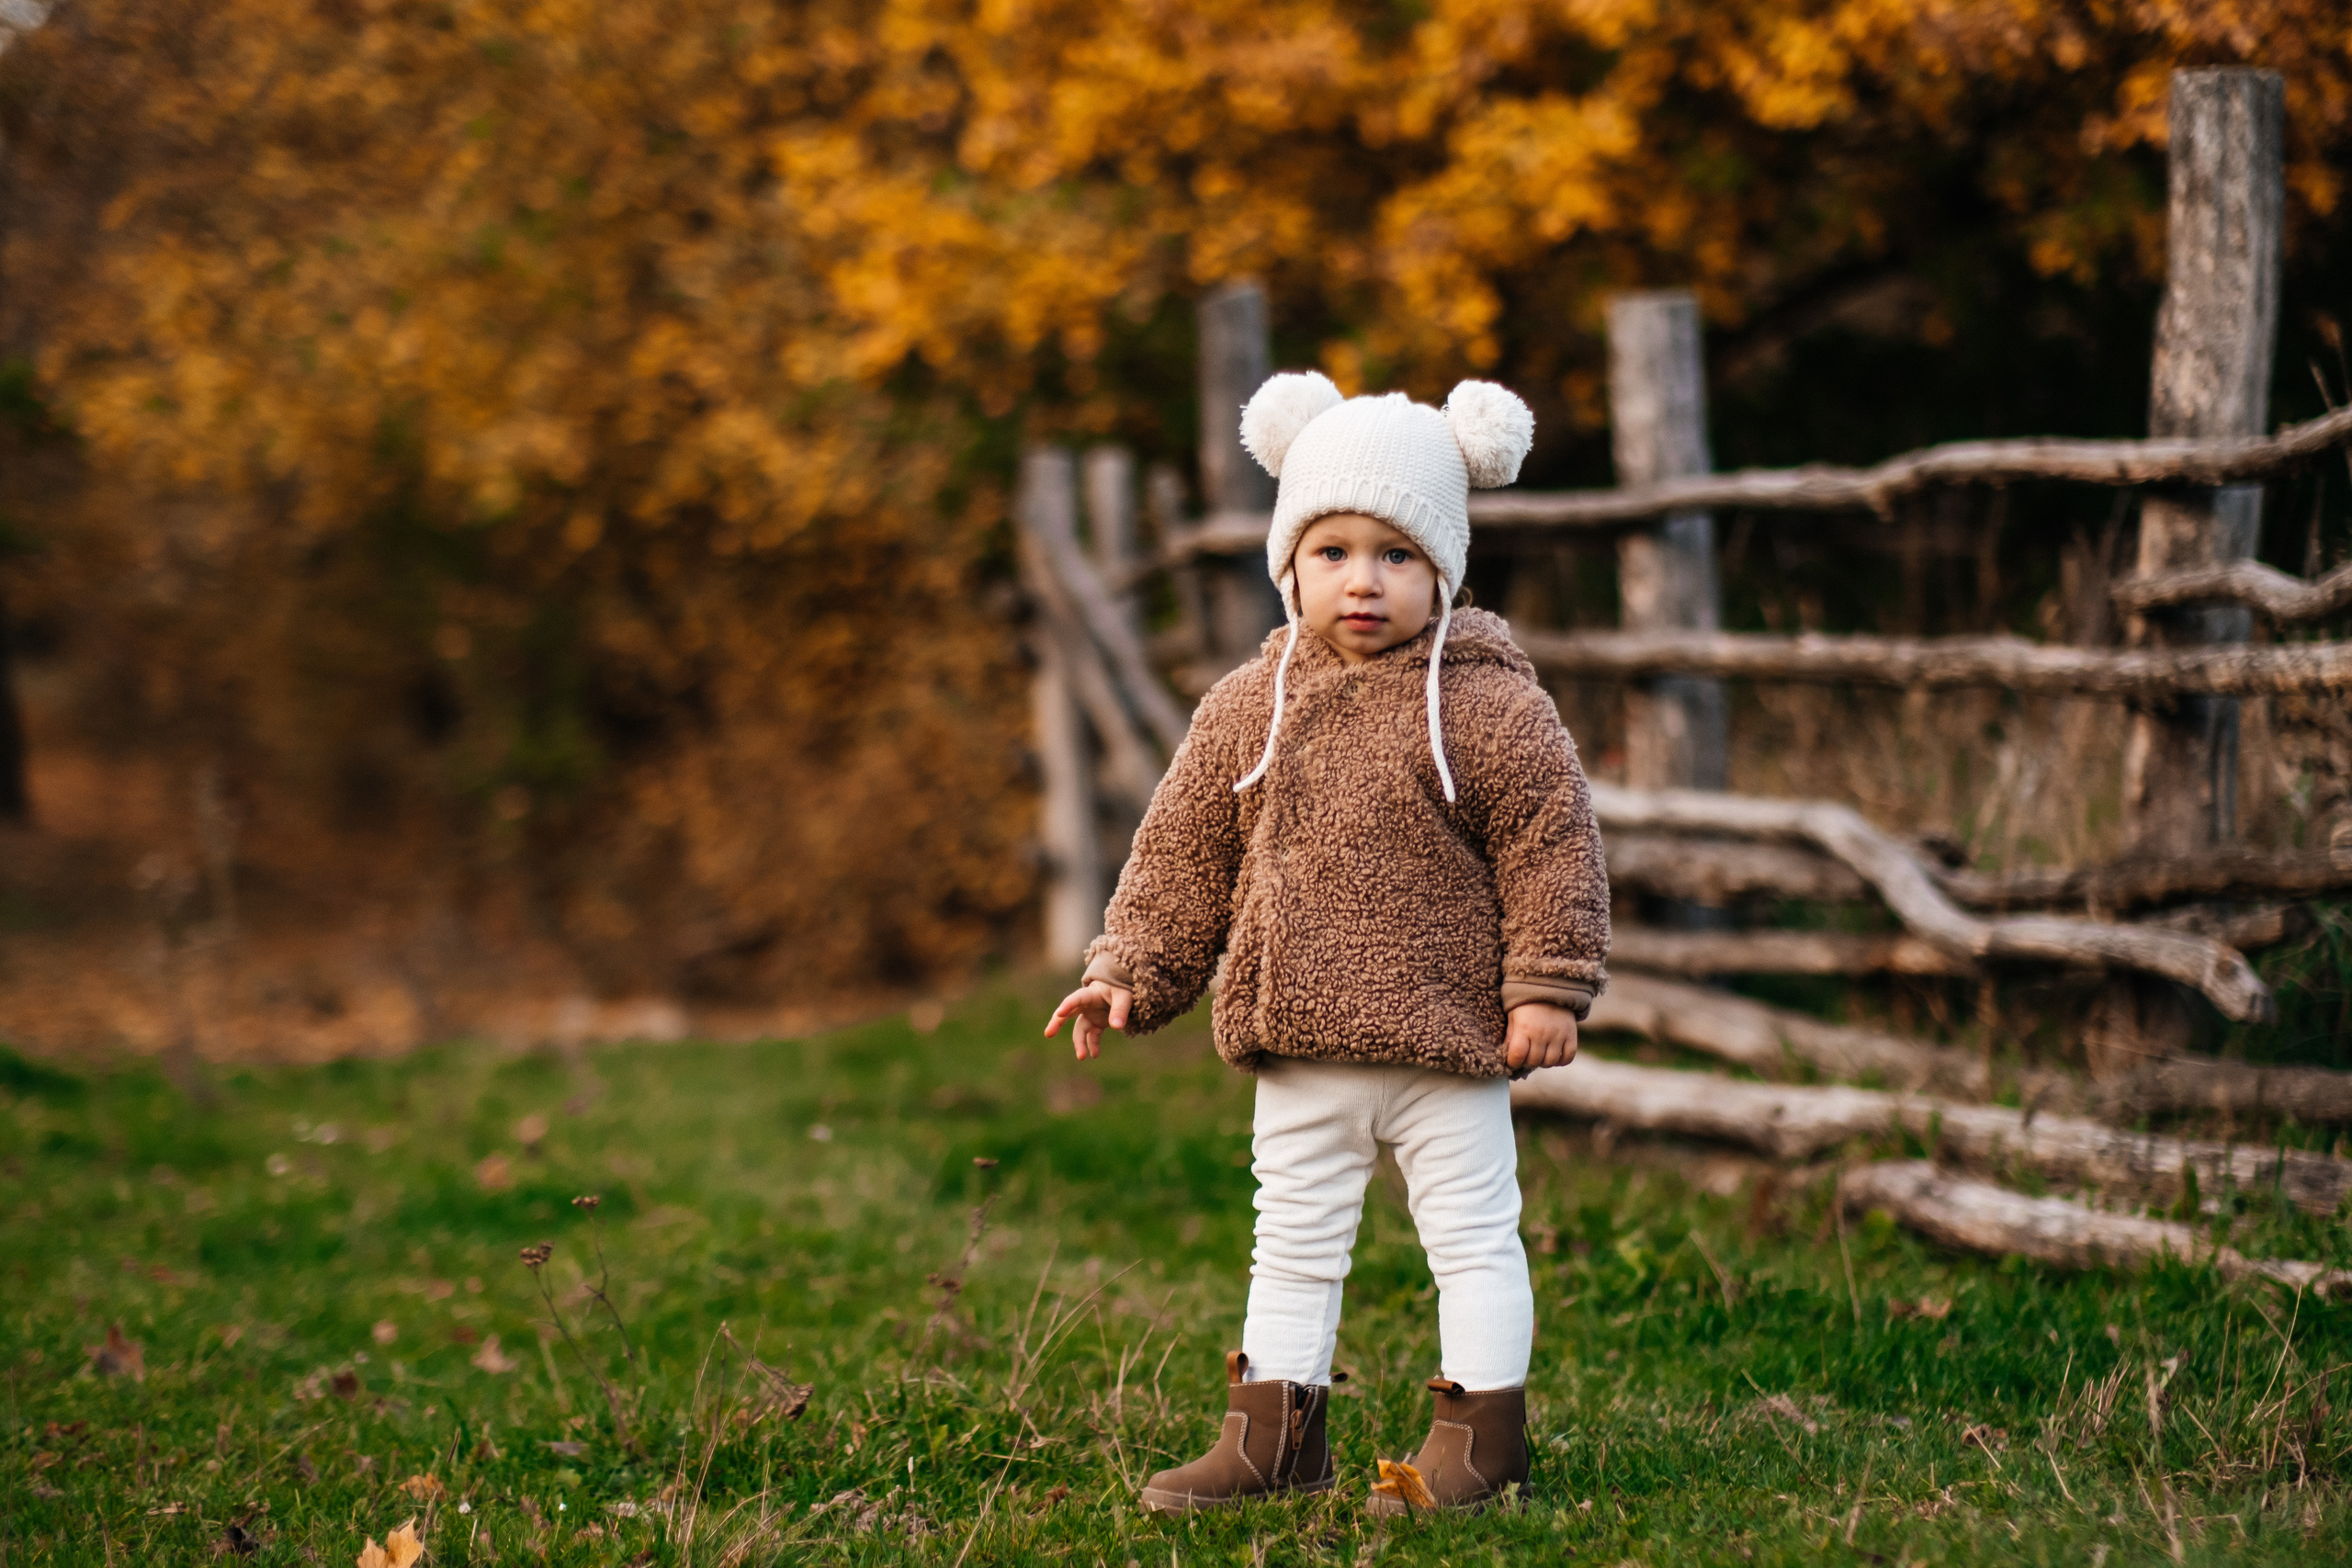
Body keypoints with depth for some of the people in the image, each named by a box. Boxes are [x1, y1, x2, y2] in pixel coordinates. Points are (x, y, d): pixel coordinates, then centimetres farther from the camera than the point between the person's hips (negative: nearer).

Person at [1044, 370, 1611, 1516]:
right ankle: (1273, 1438, 23)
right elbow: (1181, 855, 11)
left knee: (1473, 1237, 4)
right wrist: (1128, 972, 7)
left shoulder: (1487, 707, -7)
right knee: (1293, 1245, 13)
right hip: (1299, 1054, 4)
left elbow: (1551, 849, -6)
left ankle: (1482, 1439, 14)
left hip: (1446, 1041, -4)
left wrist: (1547, 989, -9)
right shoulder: (1246, 711, 4)